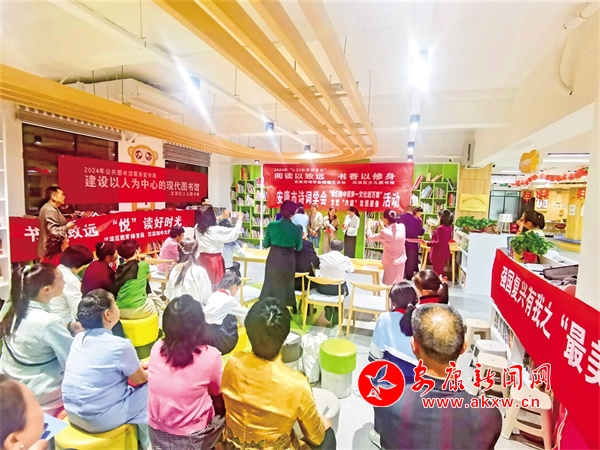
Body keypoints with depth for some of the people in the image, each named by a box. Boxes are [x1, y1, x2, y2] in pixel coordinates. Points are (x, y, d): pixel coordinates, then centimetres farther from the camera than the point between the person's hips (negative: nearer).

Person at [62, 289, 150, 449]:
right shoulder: (120, 345, -23)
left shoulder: (79, 338, -1)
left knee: (124, 382, 23)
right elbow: (140, 379, -7)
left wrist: (138, 365, 13)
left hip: (73, 413, 7)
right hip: (100, 419, -7)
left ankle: (138, 437, 35)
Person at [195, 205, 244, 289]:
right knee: (216, 284, 6)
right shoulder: (216, 230, -20)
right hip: (215, 260, -6)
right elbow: (234, 233, -14)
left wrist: (223, 217, 27)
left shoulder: (198, 228, 0)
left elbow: (208, 223, 20)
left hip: (202, 259, 6)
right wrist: (239, 219, -1)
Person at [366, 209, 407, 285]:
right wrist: (384, 228, 14)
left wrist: (368, 226, 5)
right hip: (401, 261, 6)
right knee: (398, 285, 19)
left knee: (391, 286, 7)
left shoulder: (385, 233, -25)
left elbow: (370, 237, -12)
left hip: (390, 263, -5)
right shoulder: (402, 227, -9)